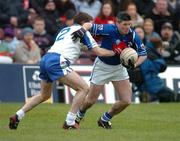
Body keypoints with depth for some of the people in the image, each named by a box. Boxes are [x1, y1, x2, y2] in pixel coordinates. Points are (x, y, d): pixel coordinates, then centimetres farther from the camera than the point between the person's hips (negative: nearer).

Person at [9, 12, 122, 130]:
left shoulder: (65, 30, 29)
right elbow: (98, 52, 5)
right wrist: (114, 52, 18)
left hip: (45, 59, 9)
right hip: (57, 62, -9)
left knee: (44, 95, 27)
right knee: (84, 88, -5)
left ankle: (17, 116, 19)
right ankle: (70, 122, -8)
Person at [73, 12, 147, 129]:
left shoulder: (132, 35, -17)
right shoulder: (109, 29, -29)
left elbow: (143, 54, -9)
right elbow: (89, 25, -27)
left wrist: (134, 65, -26)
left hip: (119, 67, 4)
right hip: (102, 65, -4)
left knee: (126, 101, -4)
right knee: (91, 100, 4)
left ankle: (105, 119, 22)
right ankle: (79, 115, 40)